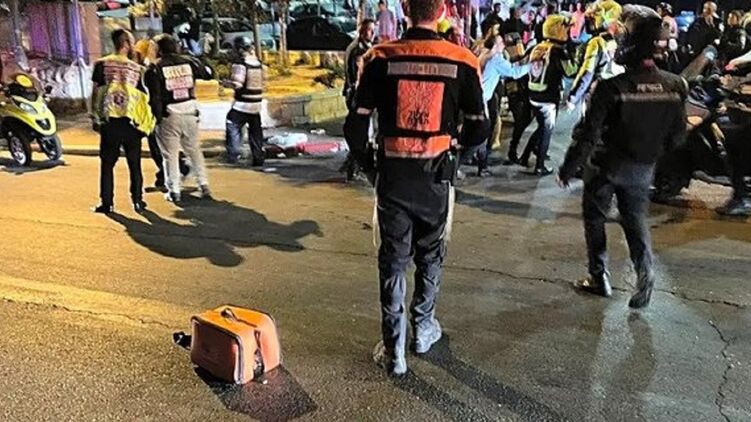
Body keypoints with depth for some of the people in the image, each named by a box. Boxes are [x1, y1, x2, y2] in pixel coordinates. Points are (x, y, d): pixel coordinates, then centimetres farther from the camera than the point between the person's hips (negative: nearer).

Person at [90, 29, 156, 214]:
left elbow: (96, 92, -1)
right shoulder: (137, 68, 1)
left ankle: (107, 203, 8)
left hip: (109, 121, 0)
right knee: (134, 164, 10)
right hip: (131, 122, 0)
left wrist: (95, 117, 5)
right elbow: (143, 98, 2)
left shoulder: (102, 64, 0)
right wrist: (145, 122, 11)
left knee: (107, 164, 7)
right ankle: (137, 200, 12)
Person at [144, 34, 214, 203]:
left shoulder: (155, 68, -7)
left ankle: (174, 191, 8)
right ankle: (204, 186, 15)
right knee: (195, 150, 16)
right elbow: (208, 74, 17)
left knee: (170, 154, 6)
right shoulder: (189, 62, 3)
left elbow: (154, 96, -12)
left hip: (169, 115, -3)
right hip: (190, 113, 4)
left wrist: (157, 117, -5)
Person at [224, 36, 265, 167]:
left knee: (233, 126, 1)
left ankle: (233, 154, -7)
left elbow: (237, 84, -18)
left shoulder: (240, 63, -13)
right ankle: (258, 157, 16)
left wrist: (226, 83, -1)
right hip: (256, 104, 7)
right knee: (255, 131, 13)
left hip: (242, 104, -7)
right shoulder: (258, 63, 8)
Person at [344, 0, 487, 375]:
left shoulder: (380, 58, -8)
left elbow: (356, 125, -8)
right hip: (436, 175, 1)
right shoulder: (462, 62, -8)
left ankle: (394, 350, 14)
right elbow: (478, 130, -3)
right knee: (430, 254, 21)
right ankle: (424, 328, 37)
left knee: (393, 260, 10)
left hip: (392, 174, 0)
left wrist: (366, 162, 10)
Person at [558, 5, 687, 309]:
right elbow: (678, 135, 1)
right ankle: (645, 274, -2)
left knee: (595, 219, 15)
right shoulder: (675, 86, -9)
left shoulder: (612, 87, -24)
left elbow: (589, 135, -21)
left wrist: (567, 169, -11)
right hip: (643, 169, 4)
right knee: (636, 220, 18)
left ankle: (599, 278, 19)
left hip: (606, 165, -4)